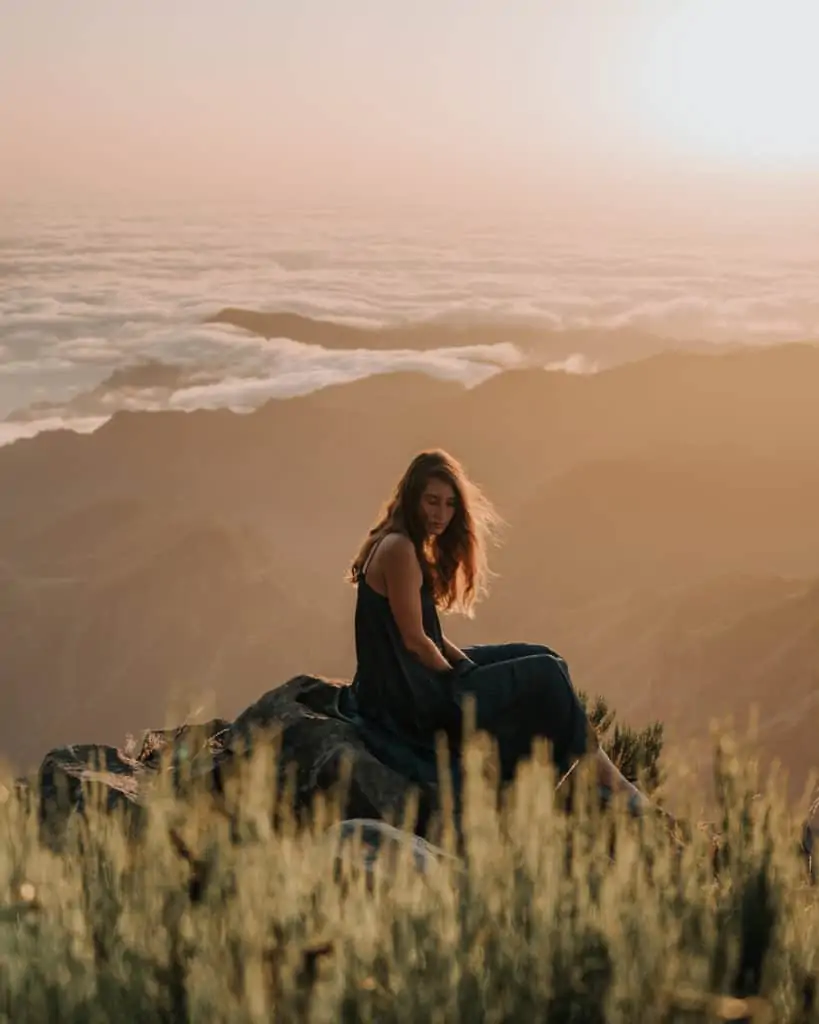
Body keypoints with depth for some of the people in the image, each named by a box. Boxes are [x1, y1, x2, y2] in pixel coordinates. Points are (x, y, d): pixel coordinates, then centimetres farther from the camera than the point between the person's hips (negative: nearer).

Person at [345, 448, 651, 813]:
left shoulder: (412, 547, 12)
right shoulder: (398, 549, -19)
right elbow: (413, 639, -19)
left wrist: (469, 667, 1)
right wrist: (461, 680, -6)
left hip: (415, 677, 10)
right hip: (407, 697, -10)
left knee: (541, 658, 11)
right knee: (545, 673, -8)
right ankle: (603, 775, 4)